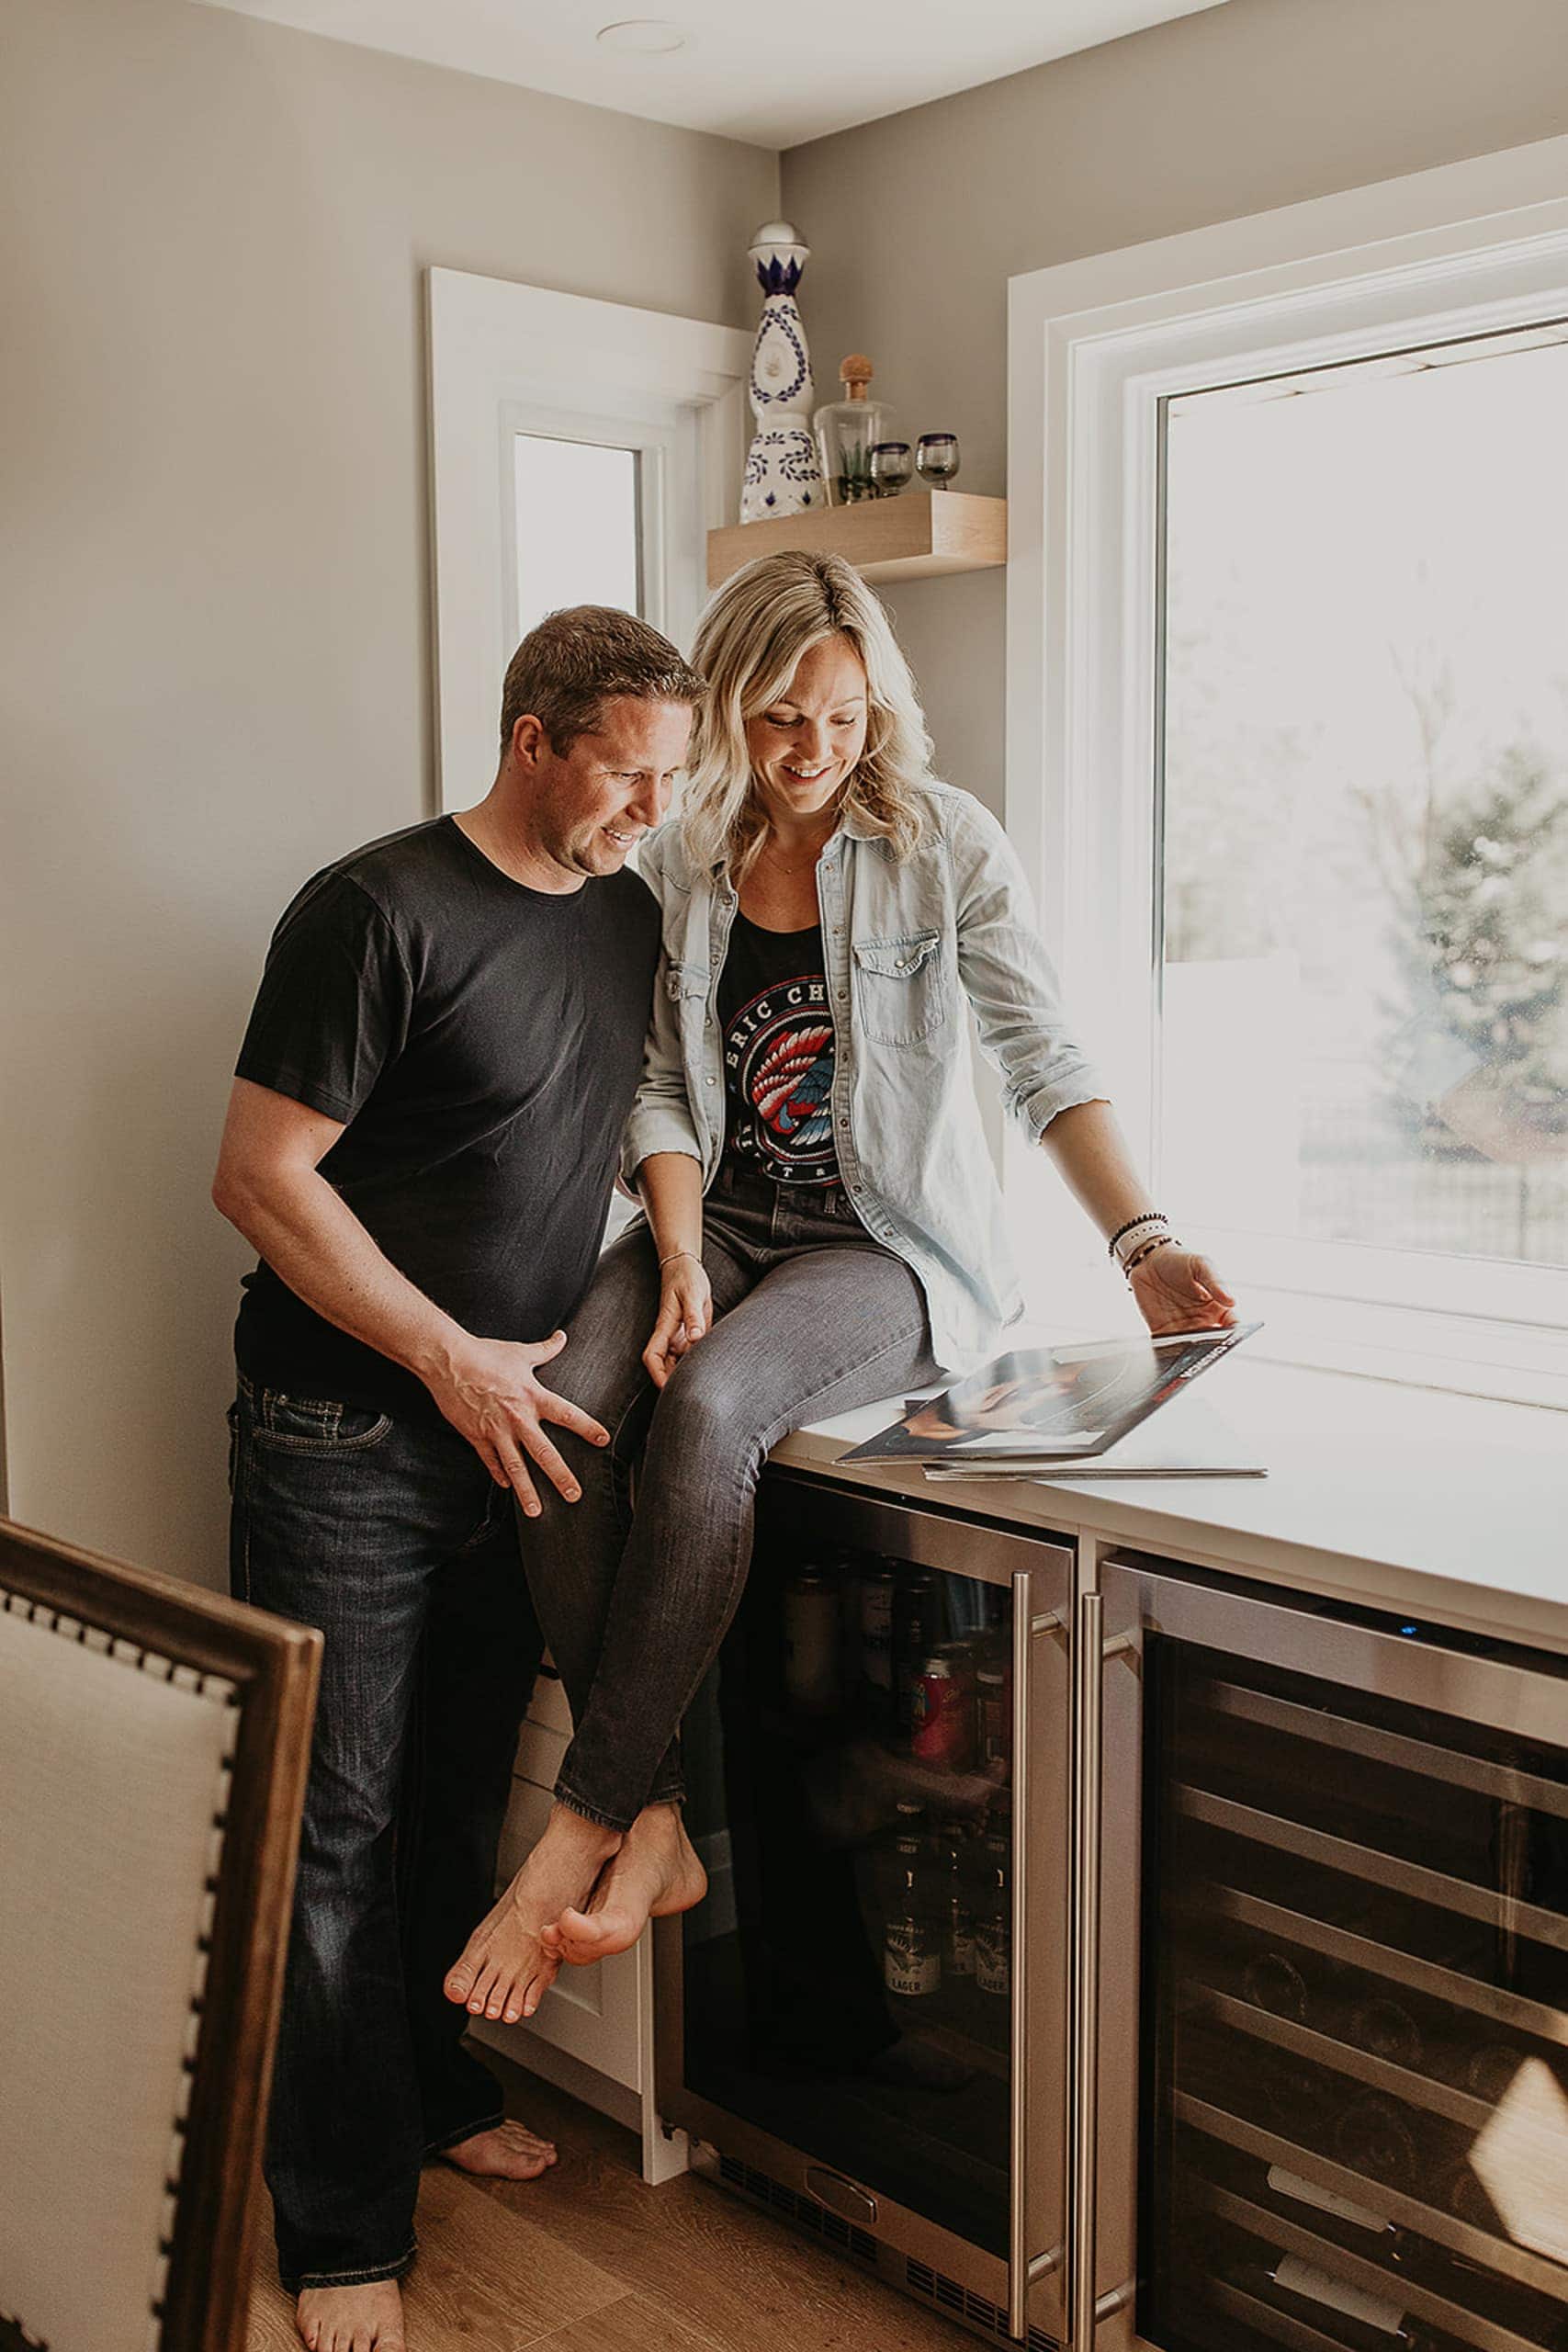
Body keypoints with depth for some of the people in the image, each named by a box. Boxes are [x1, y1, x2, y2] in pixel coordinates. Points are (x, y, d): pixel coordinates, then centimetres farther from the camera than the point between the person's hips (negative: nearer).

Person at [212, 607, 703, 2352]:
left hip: (512, 1424, 6)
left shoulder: (632, 918, 7)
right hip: (345, 1439, -6)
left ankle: (438, 2093, 38)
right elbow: (262, 1177, -15)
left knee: (464, 1796, 18)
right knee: (336, 1826, 1)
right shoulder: (380, 912, -15)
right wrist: (453, 1358, -17)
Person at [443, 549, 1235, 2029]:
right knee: (561, 1411, -27)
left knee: (708, 1407, -34)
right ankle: (653, 1824, -18)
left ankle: (579, 1834, -23)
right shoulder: (679, 865, 8)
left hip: (890, 1243, -3)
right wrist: (680, 1263, -13)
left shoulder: (943, 842, -1)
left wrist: (1143, 1246, -21)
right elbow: (661, 1090, 4)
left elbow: (1042, 1060, -7)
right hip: (720, 1222, 4)